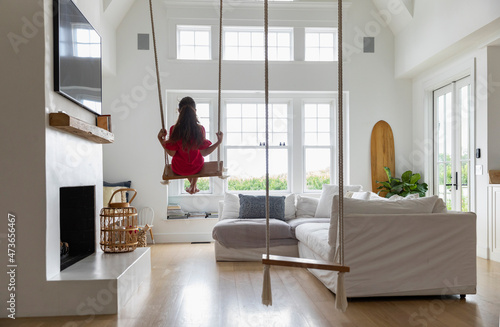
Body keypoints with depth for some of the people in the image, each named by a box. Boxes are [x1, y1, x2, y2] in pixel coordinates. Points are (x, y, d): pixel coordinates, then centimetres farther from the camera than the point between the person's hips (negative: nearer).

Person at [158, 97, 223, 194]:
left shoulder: (174, 130, -25)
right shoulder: (200, 129, -26)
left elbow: (171, 153, -15)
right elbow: (204, 153, -18)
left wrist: (161, 139, -6)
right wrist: (218, 142, -12)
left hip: (178, 169, 0)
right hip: (196, 168, 0)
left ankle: (193, 185, 54)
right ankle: (193, 186, 49)